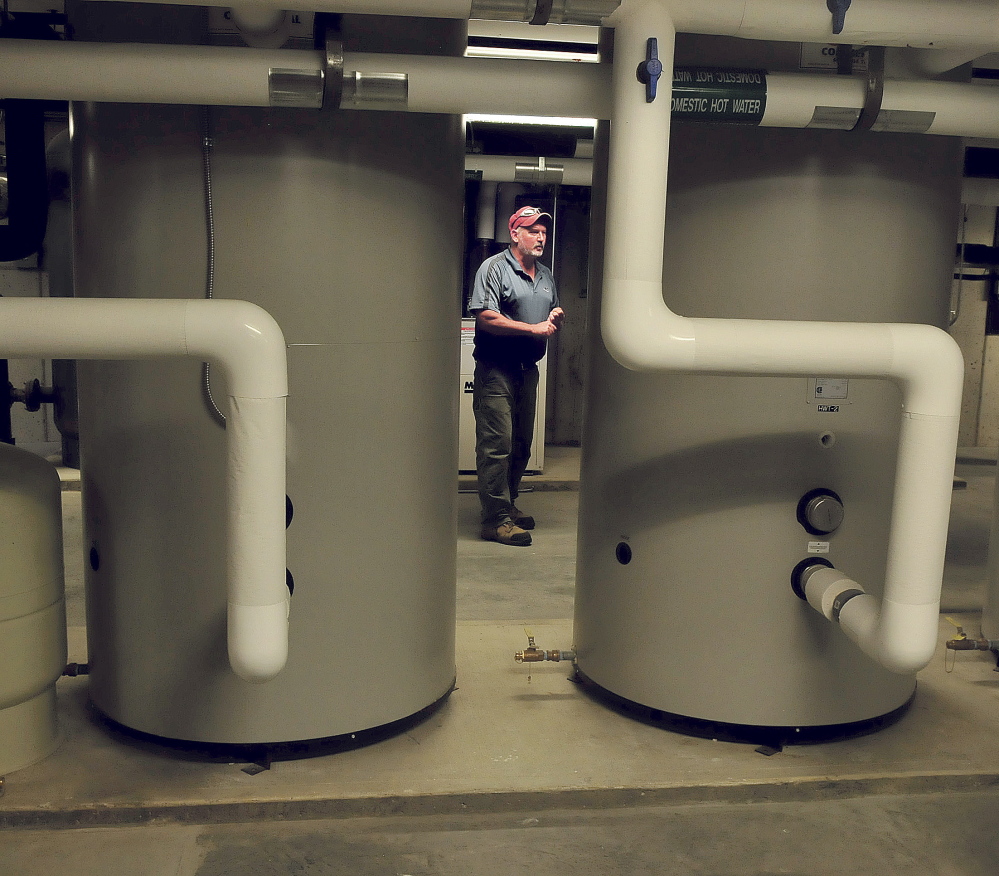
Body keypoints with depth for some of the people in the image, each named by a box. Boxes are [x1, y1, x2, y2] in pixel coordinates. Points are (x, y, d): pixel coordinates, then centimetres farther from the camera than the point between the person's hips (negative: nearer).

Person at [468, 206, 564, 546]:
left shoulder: (546, 275, 18)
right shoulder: (494, 268, -6)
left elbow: (552, 319, 28)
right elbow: (486, 318, -17)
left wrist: (556, 318, 3)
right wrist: (534, 328, -16)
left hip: (528, 370, 8)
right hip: (496, 369, -8)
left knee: (521, 445, 12)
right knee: (497, 445, -9)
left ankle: (509, 505, 25)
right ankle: (496, 520, -7)